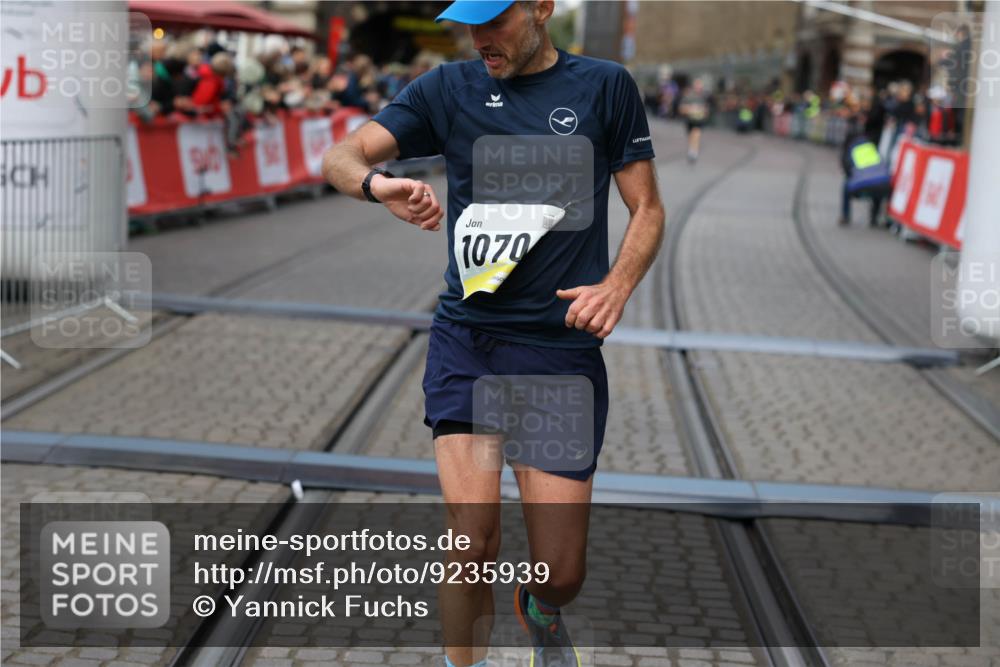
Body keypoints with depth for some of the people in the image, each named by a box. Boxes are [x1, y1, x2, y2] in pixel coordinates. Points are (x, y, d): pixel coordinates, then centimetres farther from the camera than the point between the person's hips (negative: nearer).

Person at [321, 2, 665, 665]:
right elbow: (339, 157, 1)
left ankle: (540, 612, 38)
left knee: (561, 576, 1)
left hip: (562, 348, -1)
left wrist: (617, 285, -13)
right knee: (473, 541, -16)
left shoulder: (606, 86, 4)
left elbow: (647, 210, 7)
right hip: (466, 339, 1)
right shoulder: (450, 88, 8)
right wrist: (377, 182, -23)